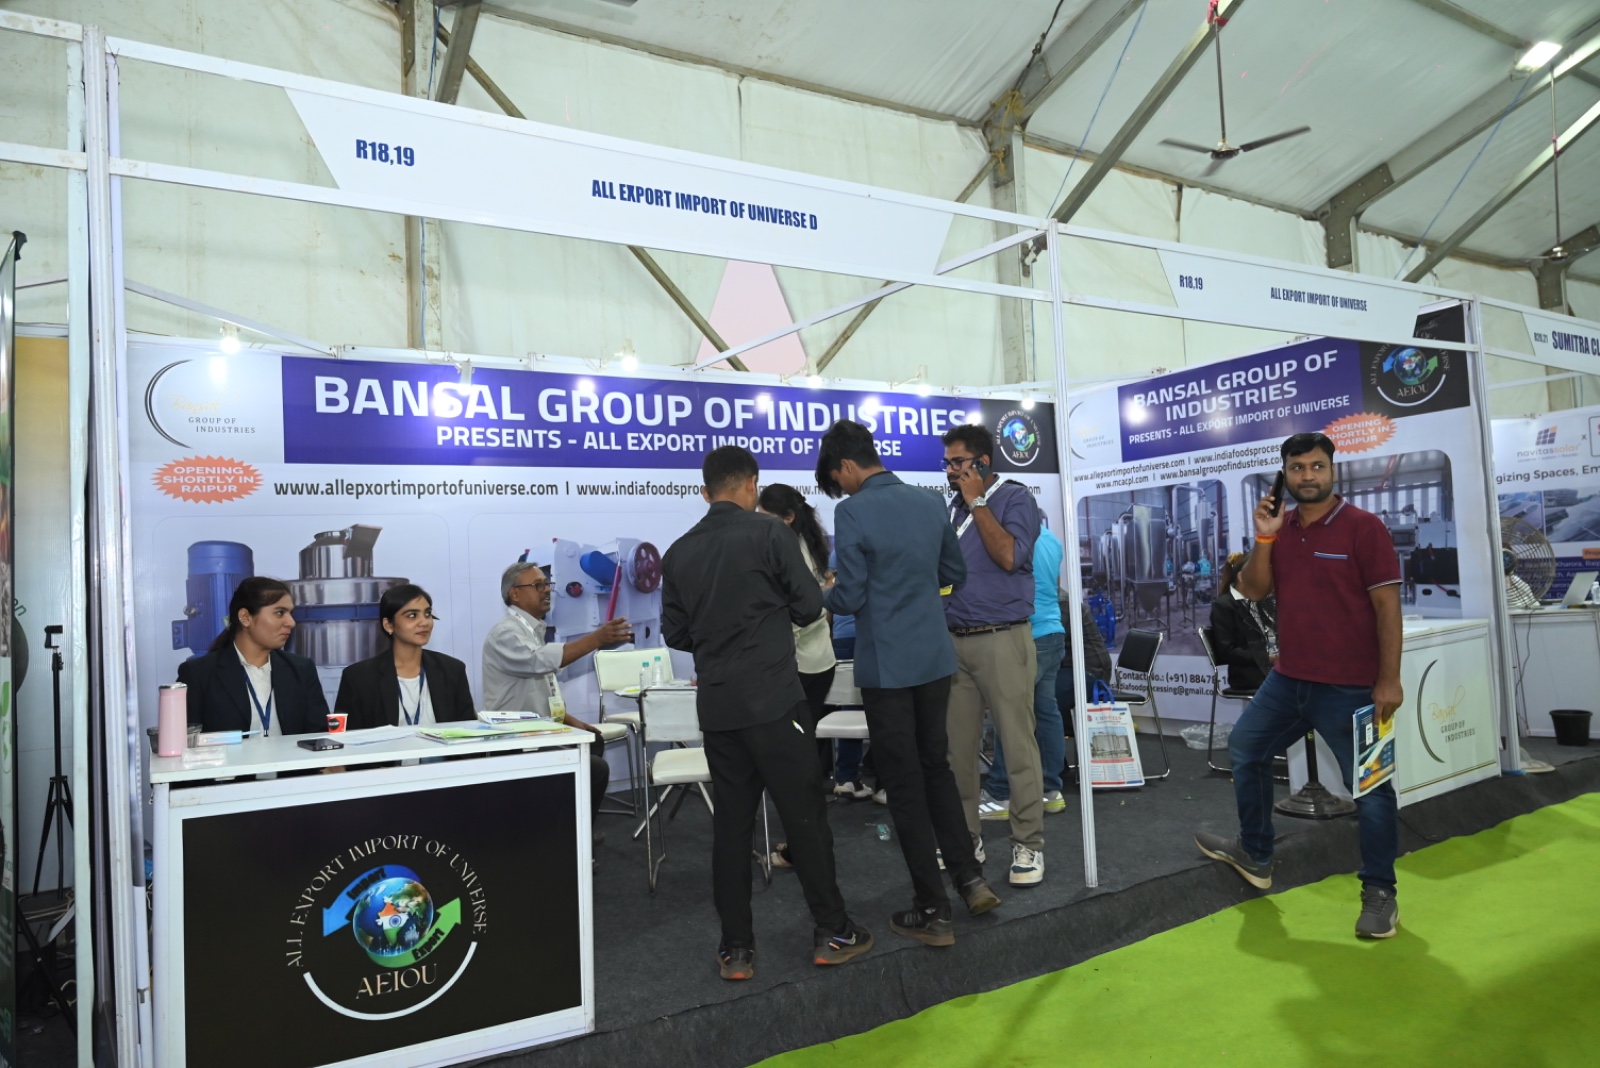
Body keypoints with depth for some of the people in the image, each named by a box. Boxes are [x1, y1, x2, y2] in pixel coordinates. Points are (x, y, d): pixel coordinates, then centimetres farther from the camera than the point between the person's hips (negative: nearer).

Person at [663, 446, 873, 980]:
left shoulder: (678, 552, 5)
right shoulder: (769, 532, -8)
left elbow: (676, 633, 10)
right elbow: (809, 607, -5)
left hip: (716, 705, 4)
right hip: (774, 698, -4)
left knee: (731, 821, 10)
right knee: (804, 814, 6)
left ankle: (735, 948, 15)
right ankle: (831, 932, 16)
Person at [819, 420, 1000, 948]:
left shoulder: (853, 513, -15)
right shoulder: (928, 502, 4)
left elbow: (849, 599, -14)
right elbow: (955, 572, 15)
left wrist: (825, 595, 7)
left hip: (887, 667, -6)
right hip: (936, 659, 6)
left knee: (904, 785, 4)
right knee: (936, 767, 21)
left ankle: (933, 912, 12)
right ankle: (970, 878, 21)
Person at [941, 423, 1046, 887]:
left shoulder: (1015, 498, -3)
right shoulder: (951, 508, 15)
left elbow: (1009, 557, -19)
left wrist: (977, 502, -12)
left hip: (1002, 640, -6)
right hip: (954, 641, 6)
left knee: (1017, 746, -1)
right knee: (956, 748, 9)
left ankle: (1028, 844, 8)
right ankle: (963, 837, 20)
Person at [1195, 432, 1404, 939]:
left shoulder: (1363, 526, -10)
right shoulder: (1281, 526, 7)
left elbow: (1387, 604, -12)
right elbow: (1253, 590, 2)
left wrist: (1389, 680, -17)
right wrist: (1263, 539, -12)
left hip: (1349, 687, -7)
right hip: (1288, 679, 7)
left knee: (1370, 787, -1)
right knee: (1245, 748, 17)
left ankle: (1379, 893, 16)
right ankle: (1255, 855, 33)